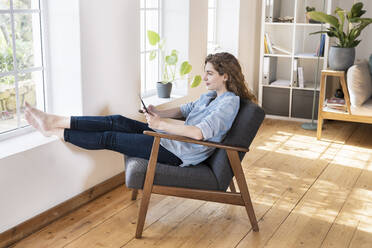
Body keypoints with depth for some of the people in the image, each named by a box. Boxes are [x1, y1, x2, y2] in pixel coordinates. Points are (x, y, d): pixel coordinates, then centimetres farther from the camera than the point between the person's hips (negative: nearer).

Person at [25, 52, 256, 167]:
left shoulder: (229, 103, -17)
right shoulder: (211, 95, 13)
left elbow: (200, 132, -31)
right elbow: (186, 110, 24)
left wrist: (161, 124, -29)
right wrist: (160, 113, 5)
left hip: (180, 153, -8)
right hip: (173, 137, 9)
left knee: (110, 138, -8)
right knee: (118, 121, -5)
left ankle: (54, 131, 1)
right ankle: (55, 121, -3)